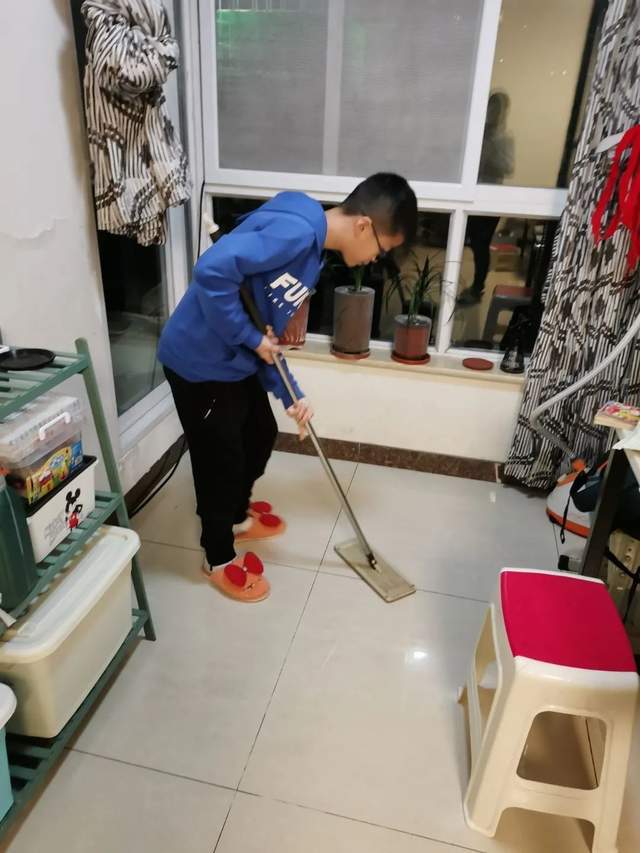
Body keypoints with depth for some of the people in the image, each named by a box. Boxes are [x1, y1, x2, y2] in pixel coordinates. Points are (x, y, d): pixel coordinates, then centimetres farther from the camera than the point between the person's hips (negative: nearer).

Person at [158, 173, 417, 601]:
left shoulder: (312, 249, 8)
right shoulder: (295, 230, -23)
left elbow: (270, 332, 9)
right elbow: (212, 270, -33)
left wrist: (290, 396, 3)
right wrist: (250, 337, -21)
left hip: (236, 360, 10)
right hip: (200, 362, -10)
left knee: (262, 434, 23)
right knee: (221, 461, 5)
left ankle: (238, 517, 47)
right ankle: (220, 559, 28)